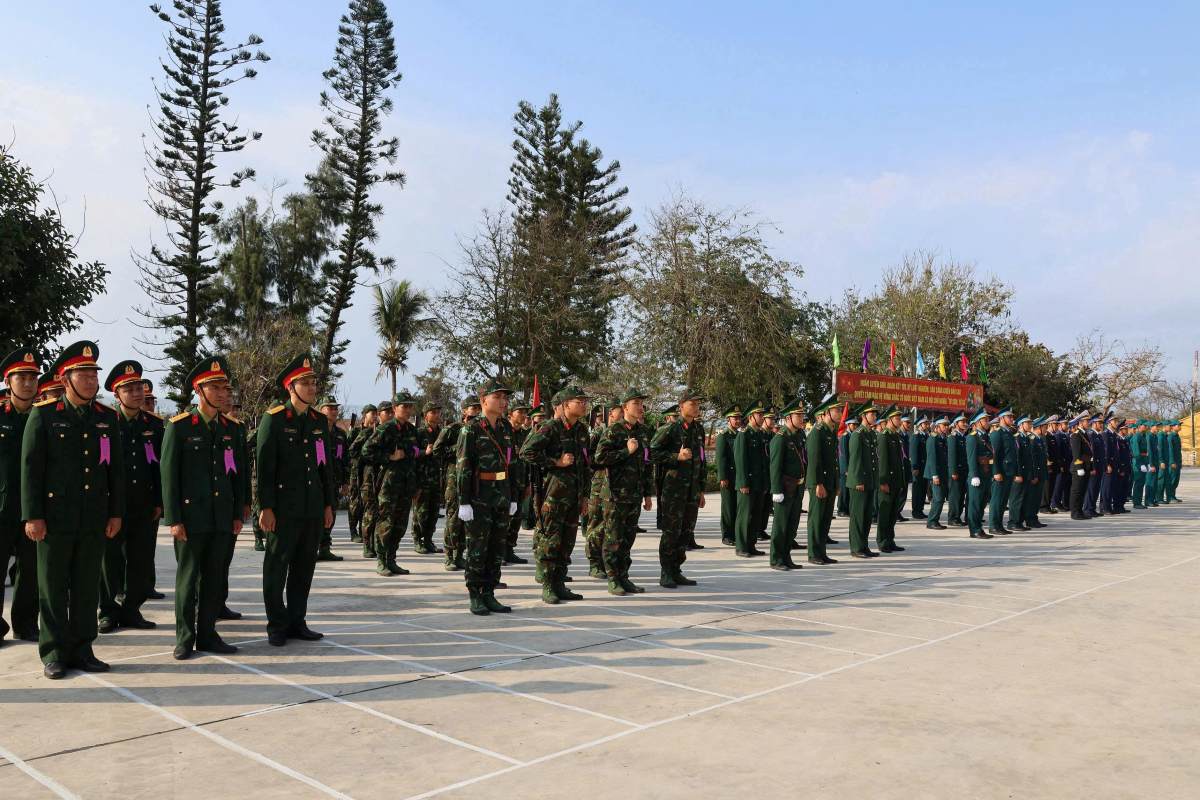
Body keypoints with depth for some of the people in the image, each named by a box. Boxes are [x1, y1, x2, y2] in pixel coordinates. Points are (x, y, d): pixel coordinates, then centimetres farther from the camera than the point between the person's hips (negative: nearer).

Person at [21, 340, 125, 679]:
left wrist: (116, 513, 6)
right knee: (53, 587, 5)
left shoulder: (107, 417, 8)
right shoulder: (43, 415, -2)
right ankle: (54, 653, 14)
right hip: (55, 517, -3)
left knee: (88, 587, 8)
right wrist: (32, 516, -9)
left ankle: (81, 649, 17)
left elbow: (117, 469, 10)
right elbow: (30, 467, -4)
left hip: (95, 519, 3)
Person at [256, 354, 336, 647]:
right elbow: (264, 466, -9)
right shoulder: (273, 419, -6)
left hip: (313, 508, 5)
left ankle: (296, 622, 21)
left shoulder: (320, 421, 11)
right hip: (284, 508, -5)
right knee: (276, 568, 3)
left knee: (304, 567, 11)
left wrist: (328, 504, 11)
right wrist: (265, 507, -13)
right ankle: (277, 626, 13)